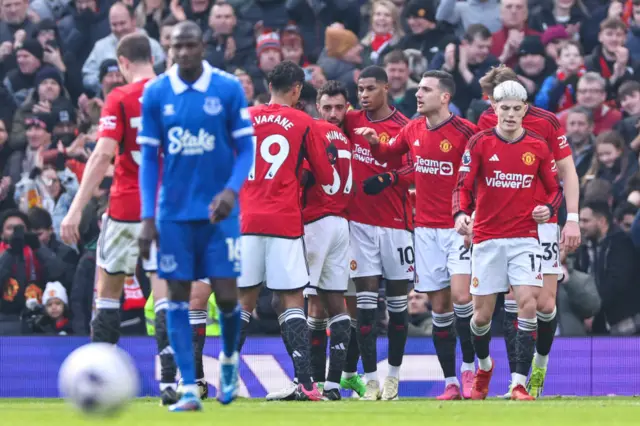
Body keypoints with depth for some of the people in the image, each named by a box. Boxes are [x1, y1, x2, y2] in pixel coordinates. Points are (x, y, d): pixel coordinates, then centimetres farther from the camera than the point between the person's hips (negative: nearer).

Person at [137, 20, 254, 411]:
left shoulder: (229, 89, -5)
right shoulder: (156, 93, -1)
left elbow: (246, 148, -1)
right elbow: (149, 157, 4)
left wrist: (231, 190, -19)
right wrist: (147, 218, -2)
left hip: (218, 211, -1)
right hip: (174, 213, 2)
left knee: (227, 296, -4)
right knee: (178, 297, 0)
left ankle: (229, 358, 27)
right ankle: (189, 390, 4)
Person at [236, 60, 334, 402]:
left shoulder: (245, 118, 8)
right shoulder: (303, 123, 2)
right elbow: (325, 176, 5)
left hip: (247, 220, 2)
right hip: (285, 222, -2)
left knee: (244, 301, 9)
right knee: (292, 302, -1)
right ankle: (304, 382, -12)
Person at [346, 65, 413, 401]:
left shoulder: (404, 127, -6)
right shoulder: (353, 121, 6)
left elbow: (418, 171, -9)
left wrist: (389, 178, -24)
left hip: (395, 222, -2)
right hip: (360, 221, 2)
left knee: (397, 301, 6)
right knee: (365, 302, -4)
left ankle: (393, 375, 19)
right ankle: (371, 380, -4)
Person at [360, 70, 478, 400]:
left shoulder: (465, 132, -11)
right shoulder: (412, 130, 8)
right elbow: (386, 155, 23)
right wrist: (374, 143, 2)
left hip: (458, 227, -5)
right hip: (426, 228, 5)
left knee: (460, 296, -18)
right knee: (439, 305, 4)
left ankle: (469, 368, 0)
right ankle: (450, 383, 8)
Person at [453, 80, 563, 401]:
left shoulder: (538, 146, 4)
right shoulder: (479, 143, 0)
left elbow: (554, 189, 13)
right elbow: (463, 186, -1)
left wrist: (549, 208, -8)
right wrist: (461, 213, -21)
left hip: (525, 238, 0)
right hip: (487, 239, 0)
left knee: (528, 302, -17)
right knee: (482, 314, 4)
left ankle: (519, 383, -14)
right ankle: (484, 365, 35)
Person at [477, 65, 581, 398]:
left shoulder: (547, 122, -5)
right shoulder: (486, 123, 1)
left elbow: (567, 172, -1)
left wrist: (572, 218, -9)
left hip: (542, 222, -1)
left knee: (545, 303, -4)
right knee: (513, 301, -6)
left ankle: (541, 365, 22)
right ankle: (517, 380, -4)